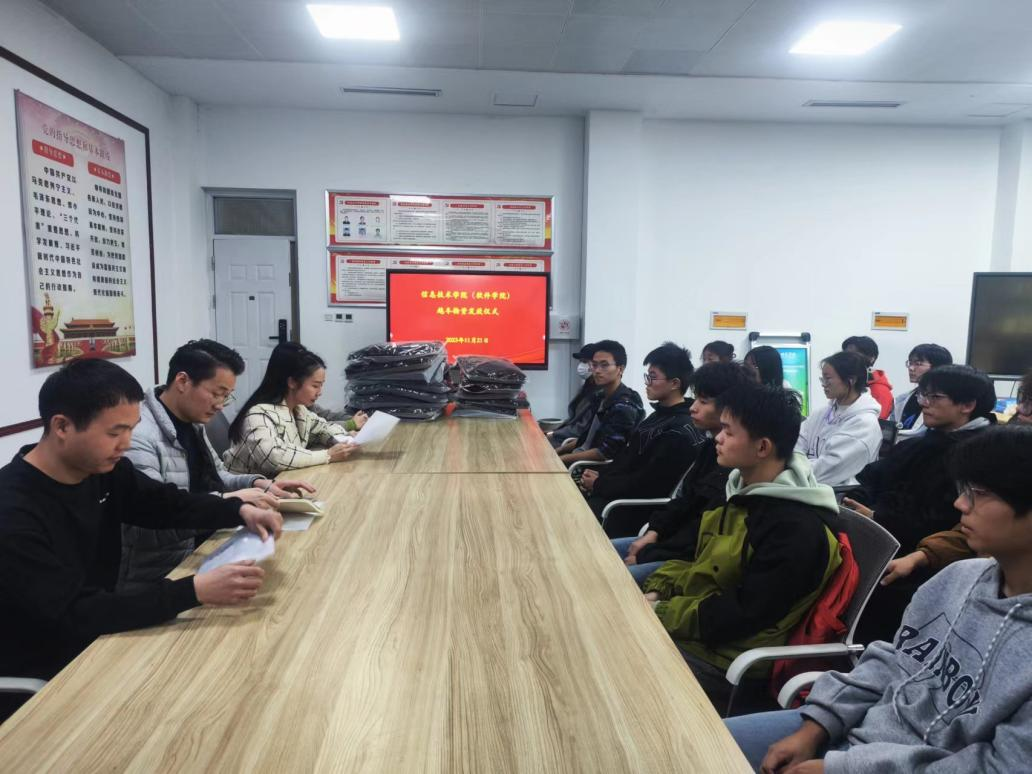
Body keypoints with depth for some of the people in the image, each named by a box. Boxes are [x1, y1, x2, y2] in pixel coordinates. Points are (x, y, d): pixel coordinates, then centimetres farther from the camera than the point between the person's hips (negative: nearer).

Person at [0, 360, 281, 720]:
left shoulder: (103, 468, -5)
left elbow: (164, 503, 8)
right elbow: (73, 616, -32)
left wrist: (240, 510, -10)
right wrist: (196, 591, -40)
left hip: (98, 637, 7)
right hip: (42, 675, -7)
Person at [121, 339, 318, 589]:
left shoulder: (193, 424, 9)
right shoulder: (138, 434, -21)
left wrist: (259, 483, 0)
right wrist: (228, 502, -32)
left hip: (200, 555, 9)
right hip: (158, 580, -8)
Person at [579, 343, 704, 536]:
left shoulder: (680, 431, -18)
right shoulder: (660, 414, 12)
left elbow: (646, 485, -20)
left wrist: (598, 484, -12)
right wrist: (600, 475, -1)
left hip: (640, 509, -9)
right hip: (622, 491, 9)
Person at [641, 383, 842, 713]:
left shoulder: (796, 528, -21)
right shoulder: (739, 489, 7)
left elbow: (741, 615, -22)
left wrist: (659, 612, -17)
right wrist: (655, 591, -2)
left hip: (728, 660, -8)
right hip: (686, 626, 8)